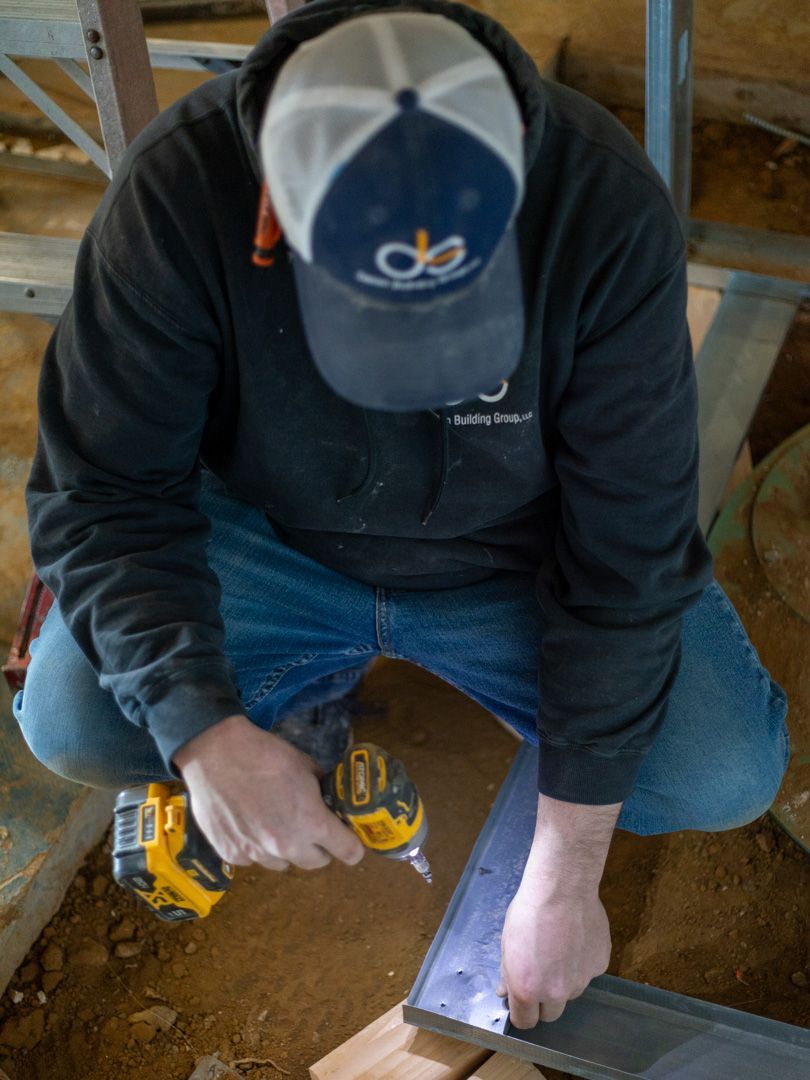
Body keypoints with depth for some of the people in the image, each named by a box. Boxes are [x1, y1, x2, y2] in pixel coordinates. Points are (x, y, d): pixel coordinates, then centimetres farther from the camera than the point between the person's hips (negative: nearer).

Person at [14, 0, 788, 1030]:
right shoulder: (178, 190, -28)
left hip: (514, 555, 0)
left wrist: (564, 873, -19)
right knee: (69, 723, -20)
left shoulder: (608, 210, -29)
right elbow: (101, 494, -20)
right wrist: (204, 731, -35)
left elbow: (629, 554, -23)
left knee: (727, 776, -17)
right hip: (271, 540, 1)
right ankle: (324, 674, 11)